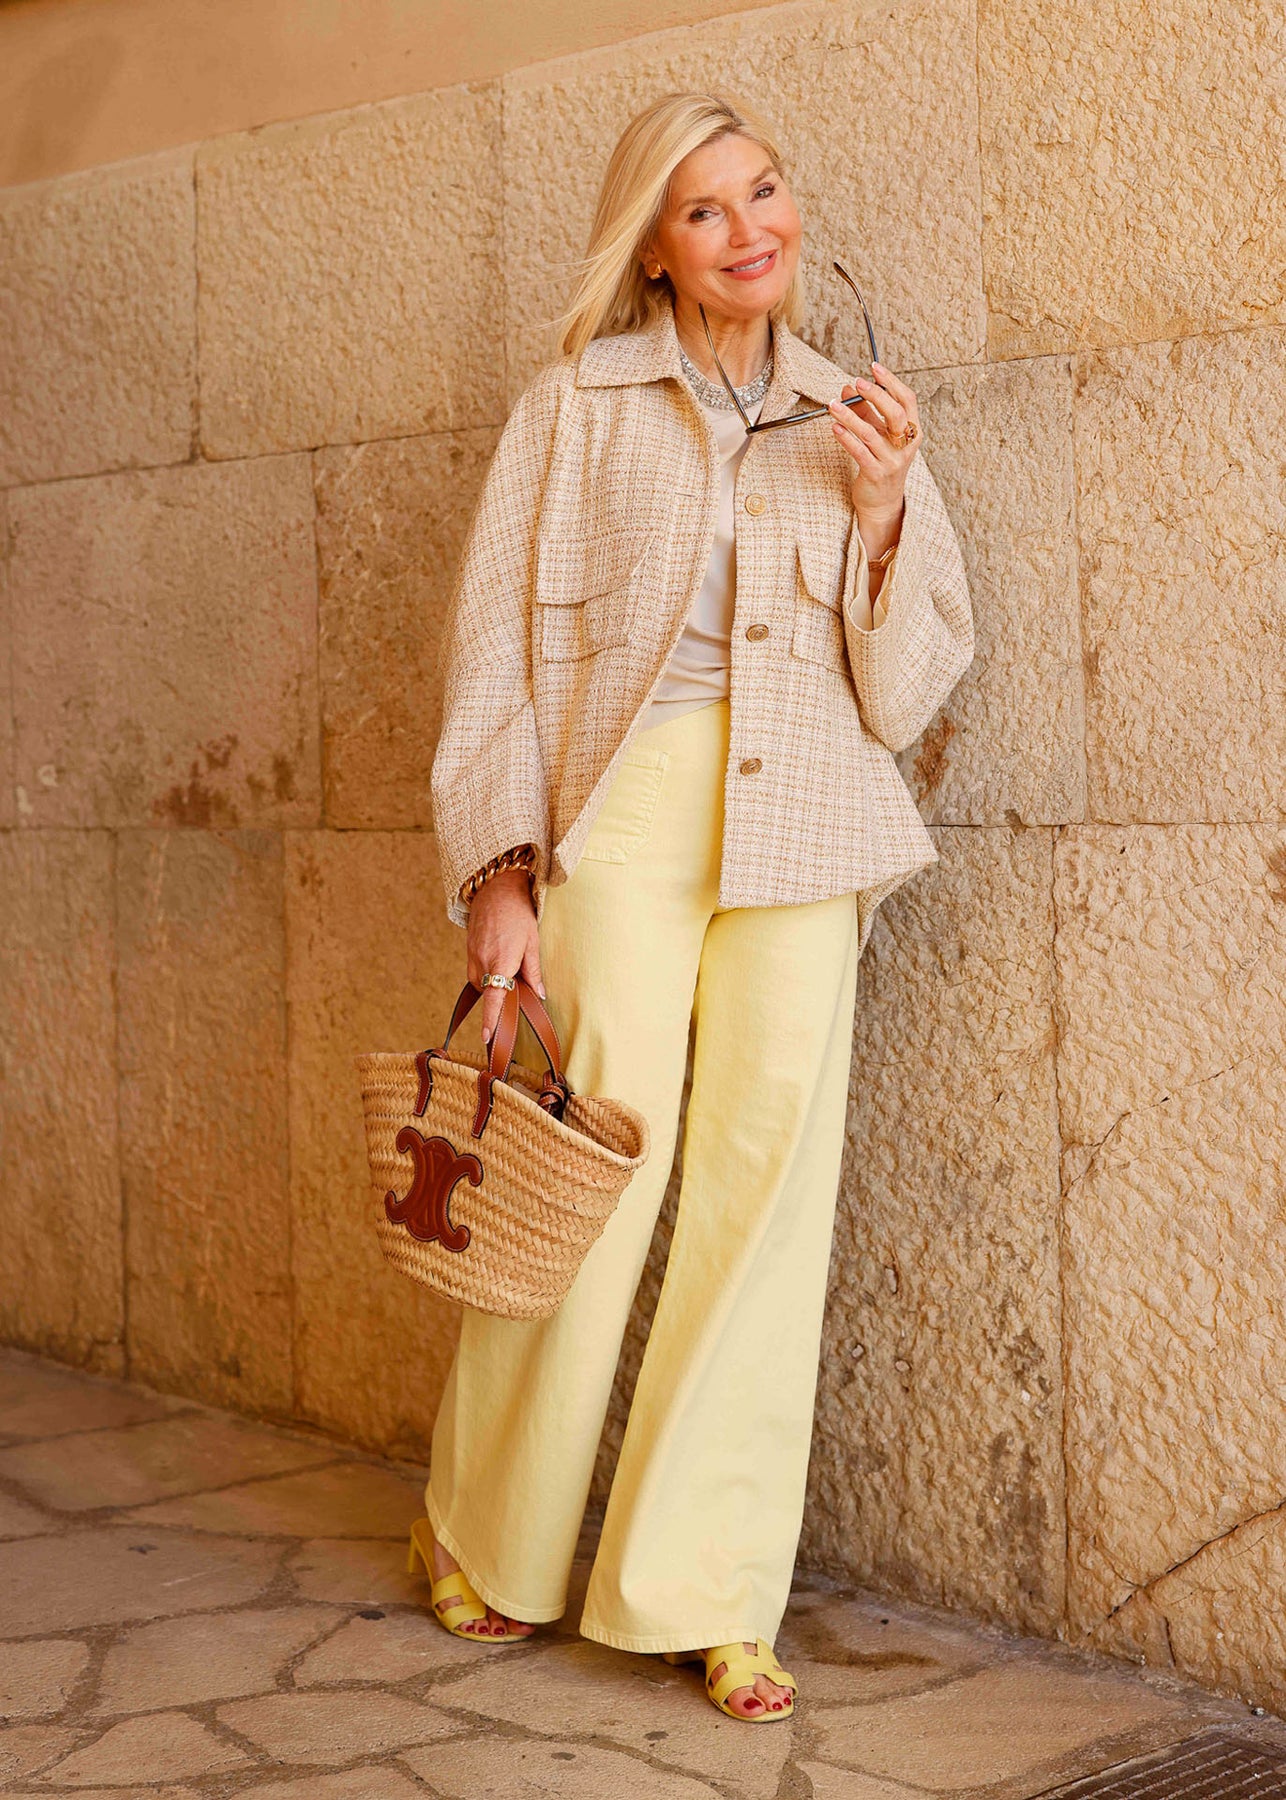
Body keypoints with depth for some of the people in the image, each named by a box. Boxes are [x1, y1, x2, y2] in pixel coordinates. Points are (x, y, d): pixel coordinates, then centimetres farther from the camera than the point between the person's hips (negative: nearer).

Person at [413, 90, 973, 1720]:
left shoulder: (848, 418, 17)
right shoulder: (579, 405, 8)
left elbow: (905, 687, 14)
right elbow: (500, 641, 3)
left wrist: (885, 510, -1)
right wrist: (498, 872, -6)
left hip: (801, 832, 3)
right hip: (626, 806, -3)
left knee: (765, 1192, -1)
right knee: (597, 1179, -3)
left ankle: (708, 1597, 11)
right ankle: (484, 1531, 21)